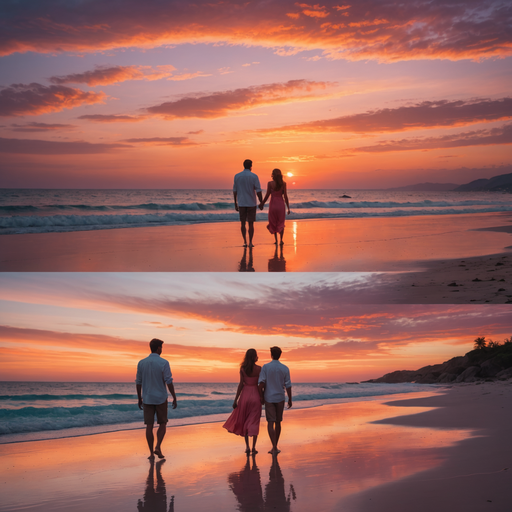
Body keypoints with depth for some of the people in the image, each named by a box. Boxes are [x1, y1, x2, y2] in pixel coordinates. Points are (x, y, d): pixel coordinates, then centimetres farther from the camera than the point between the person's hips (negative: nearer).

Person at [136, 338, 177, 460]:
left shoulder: (141, 363, 0)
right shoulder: (164, 363, -11)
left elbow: (138, 382, 5)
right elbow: (169, 382, -14)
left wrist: (139, 399, 15)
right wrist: (174, 398, -7)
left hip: (147, 399, 3)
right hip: (161, 399, -3)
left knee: (149, 426, 5)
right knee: (162, 424, 11)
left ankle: (151, 453, 4)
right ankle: (158, 447, -7)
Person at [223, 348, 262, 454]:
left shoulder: (242, 368, -5)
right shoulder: (259, 369, -7)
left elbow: (241, 384, -7)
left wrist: (235, 400, -3)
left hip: (245, 395, 1)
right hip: (255, 395, -1)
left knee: (244, 422, 14)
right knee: (254, 423, 6)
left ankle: (247, 447, 11)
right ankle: (253, 448, 4)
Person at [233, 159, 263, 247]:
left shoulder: (237, 176, 1)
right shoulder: (254, 176, -7)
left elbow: (235, 191, 4)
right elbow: (258, 191, -9)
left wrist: (235, 204, 12)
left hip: (241, 203, 2)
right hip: (251, 204, -2)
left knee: (243, 223, 11)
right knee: (251, 224, 4)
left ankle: (245, 241, 7)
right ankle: (250, 242, 4)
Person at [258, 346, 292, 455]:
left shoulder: (265, 367, -8)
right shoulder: (285, 368, -3)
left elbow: (261, 383, -13)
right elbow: (288, 386, -3)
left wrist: (261, 397, -3)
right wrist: (290, 399, 7)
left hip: (269, 398, -2)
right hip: (280, 398, 2)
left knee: (270, 423, -1)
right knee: (278, 422, 14)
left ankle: (274, 447, -16)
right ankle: (274, 447, 19)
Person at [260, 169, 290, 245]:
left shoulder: (270, 183, -7)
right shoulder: (283, 183, -3)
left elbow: (267, 195, -7)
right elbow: (285, 196, -4)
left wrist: (262, 204, 7)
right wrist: (288, 207, 3)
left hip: (273, 204, -1)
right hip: (281, 204, 1)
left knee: (273, 223, 16)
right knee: (281, 223, 16)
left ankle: (276, 240, 10)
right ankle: (281, 240, 9)